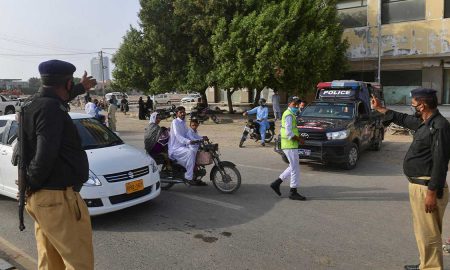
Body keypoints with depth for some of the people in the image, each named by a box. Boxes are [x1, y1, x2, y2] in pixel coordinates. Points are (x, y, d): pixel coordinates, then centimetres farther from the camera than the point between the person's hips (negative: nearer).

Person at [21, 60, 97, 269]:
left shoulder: (33, 104, 10)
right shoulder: (51, 109, -19)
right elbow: (45, 157, -27)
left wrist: (81, 88, 48)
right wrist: (31, 184, -9)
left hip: (40, 196, 10)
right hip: (57, 199, -10)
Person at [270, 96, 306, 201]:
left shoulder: (289, 114, 18)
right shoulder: (289, 115, -15)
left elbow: (284, 130, 23)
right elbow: (289, 133, -24)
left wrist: (297, 137, 13)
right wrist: (299, 139, -11)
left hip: (290, 145, 10)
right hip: (290, 146, -10)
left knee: (293, 167, 16)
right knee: (295, 168, -3)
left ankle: (276, 183, 17)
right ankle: (293, 192, 6)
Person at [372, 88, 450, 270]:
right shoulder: (424, 122, 10)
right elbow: (403, 119, 30)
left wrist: (432, 193, -23)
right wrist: (380, 109, 38)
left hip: (427, 188, -10)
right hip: (417, 185, 10)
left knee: (428, 234, -2)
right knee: (422, 231, 20)